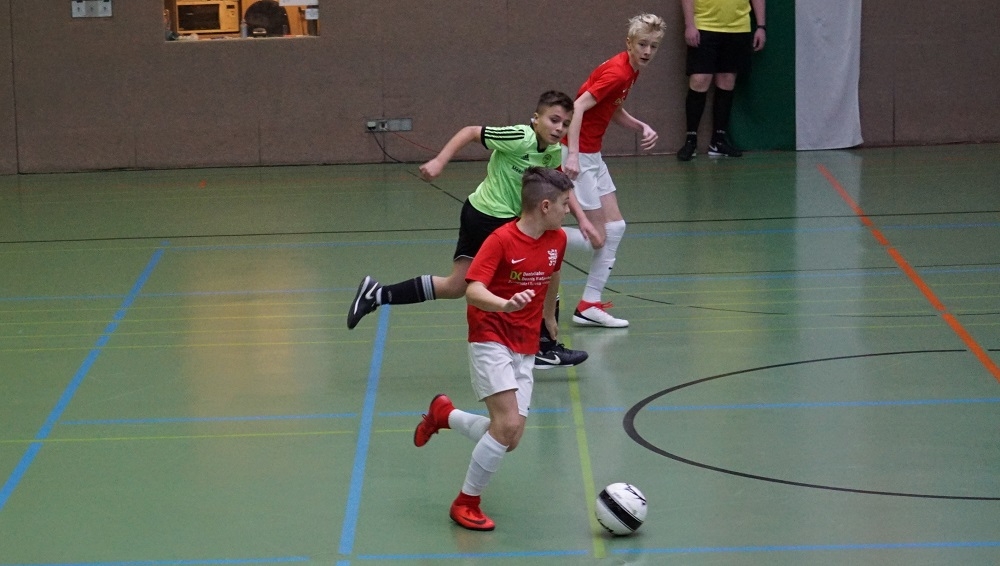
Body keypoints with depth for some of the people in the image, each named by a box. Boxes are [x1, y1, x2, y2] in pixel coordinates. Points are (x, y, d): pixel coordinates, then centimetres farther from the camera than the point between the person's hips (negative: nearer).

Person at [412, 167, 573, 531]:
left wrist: (549, 317, 37)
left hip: (524, 349, 7)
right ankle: (466, 504, -2)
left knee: (510, 439, -2)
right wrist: (507, 304, -45)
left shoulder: (557, 240, 2)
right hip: (490, 340, -6)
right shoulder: (501, 240, -17)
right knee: (508, 423, -20)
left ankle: (443, 414, 26)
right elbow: (473, 291, -27)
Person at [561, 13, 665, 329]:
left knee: (615, 227, 10)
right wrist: (572, 155, -35)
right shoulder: (617, 72, -20)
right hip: (577, 156, -10)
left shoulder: (630, 71, 8)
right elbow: (579, 106, -27)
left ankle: (590, 305, 14)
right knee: (597, 237, -8)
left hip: (591, 155, 10)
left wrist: (642, 127, 1)